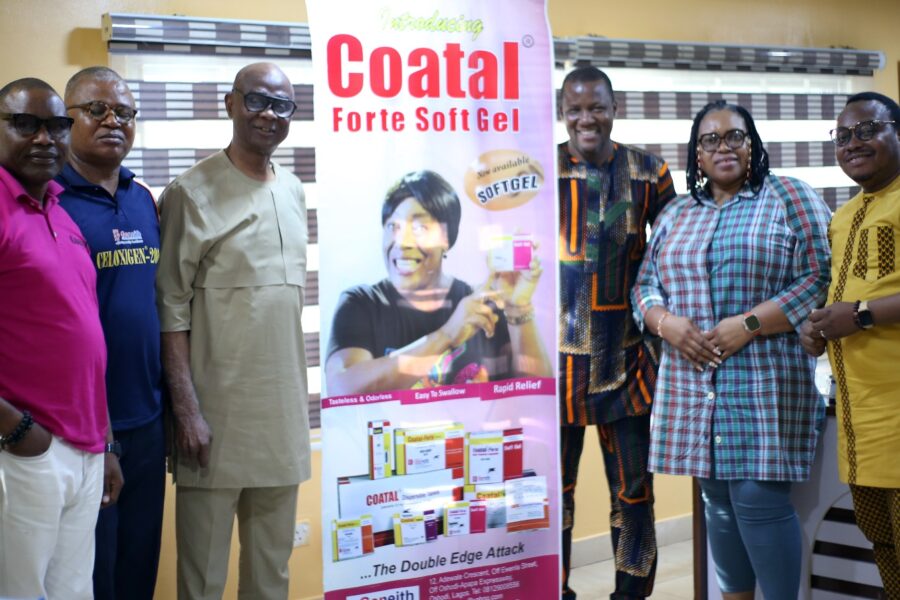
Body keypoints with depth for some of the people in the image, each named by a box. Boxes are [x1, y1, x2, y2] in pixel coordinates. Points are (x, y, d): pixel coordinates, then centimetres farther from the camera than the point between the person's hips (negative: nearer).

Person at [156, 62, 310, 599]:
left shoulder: (294, 192, 12)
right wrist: (188, 409, -15)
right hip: (217, 413, -6)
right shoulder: (194, 193, -7)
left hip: (284, 412, 6)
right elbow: (172, 310, -10)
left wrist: (299, 397, 16)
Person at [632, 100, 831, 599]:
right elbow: (644, 285, 16)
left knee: (759, 499, -10)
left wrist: (748, 324, -16)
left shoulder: (789, 197, 1)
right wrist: (667, 323, -6)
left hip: (765, 382, -5)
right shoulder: (676, 215, 16)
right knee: (719, 500, 10)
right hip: (693, 385, 5)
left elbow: (819, 280, -7)